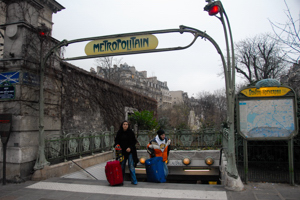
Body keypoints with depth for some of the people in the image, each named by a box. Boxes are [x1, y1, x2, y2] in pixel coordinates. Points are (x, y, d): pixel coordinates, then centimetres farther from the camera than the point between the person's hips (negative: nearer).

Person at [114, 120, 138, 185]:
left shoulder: (130, 132, -2)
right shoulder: (119, 133, 3)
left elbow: (134, 141, -1)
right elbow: (116, 140, 10)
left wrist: (130, 148, -14)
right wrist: (116, 145, -11)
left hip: (130, 151, -2)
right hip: (122, 151, 2)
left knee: (131, 166, -4)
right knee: (122, 166, 7)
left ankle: (134, 180, 3)